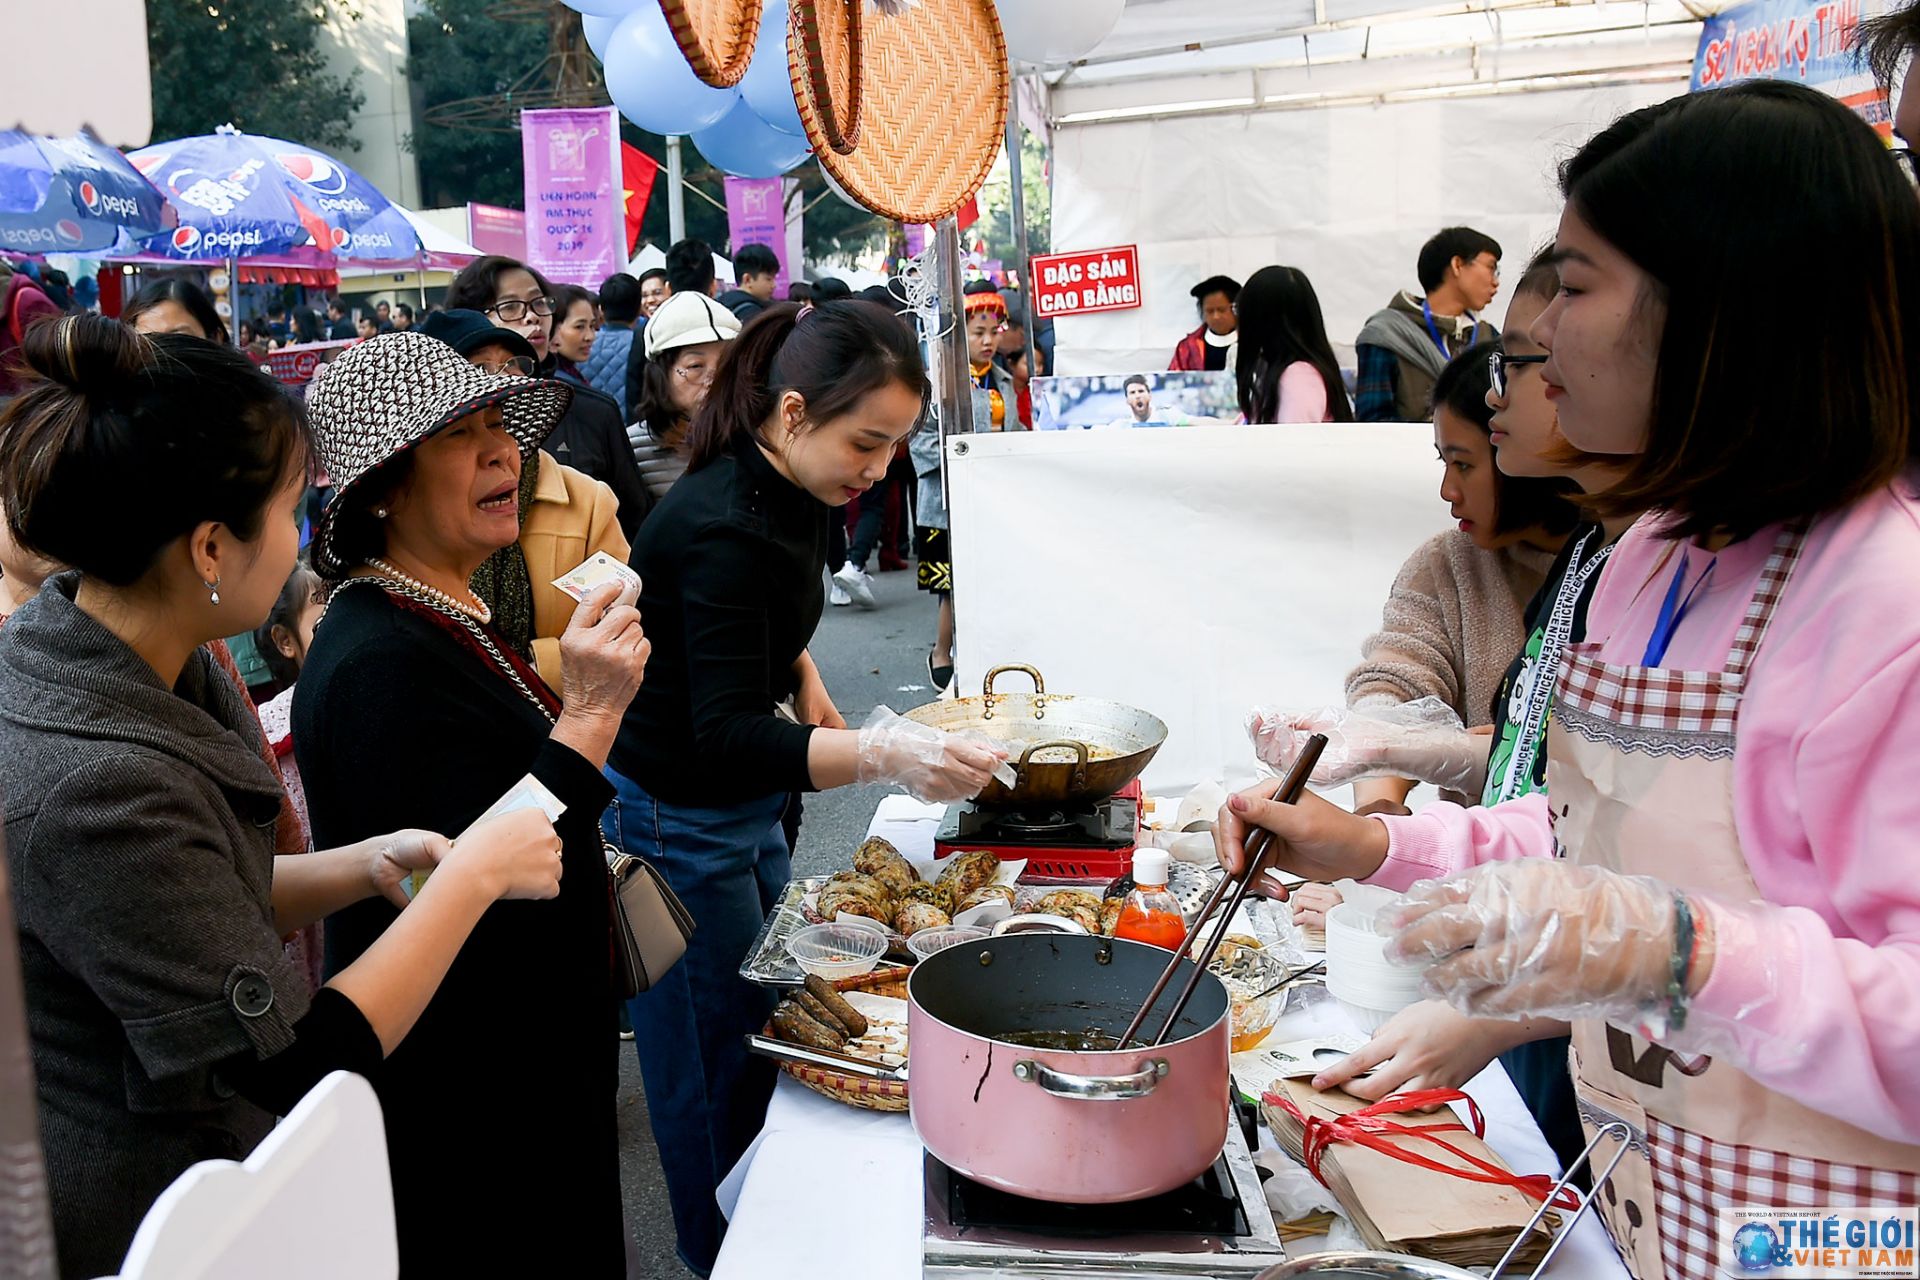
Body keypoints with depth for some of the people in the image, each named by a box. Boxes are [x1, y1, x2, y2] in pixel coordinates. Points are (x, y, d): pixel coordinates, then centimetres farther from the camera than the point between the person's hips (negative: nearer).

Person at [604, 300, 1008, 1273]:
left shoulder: (787, 495, -1)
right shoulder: (721, 528, -30)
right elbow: (728, 735, -38)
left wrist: (804, 677, 8)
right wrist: (883, 754, -50)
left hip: (744, 812, 9)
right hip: (675, 821, -9)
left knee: (769, 1031, 18)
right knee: (718, 1062, 4)